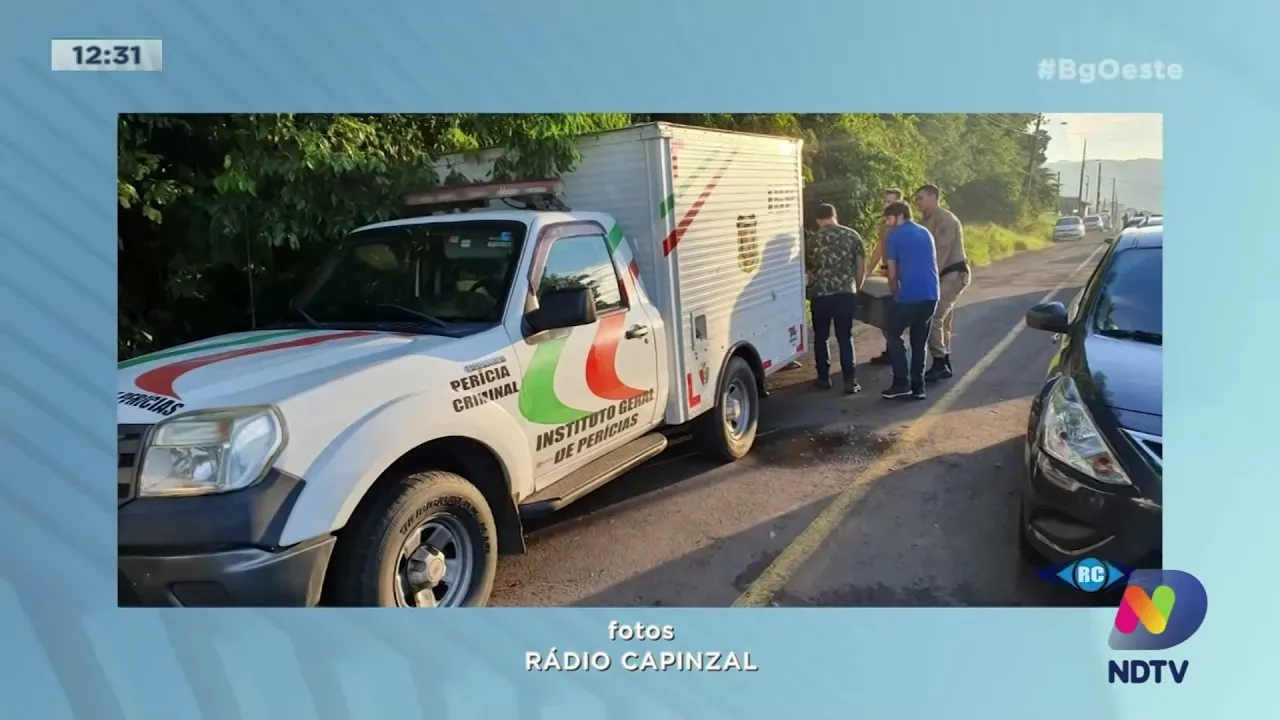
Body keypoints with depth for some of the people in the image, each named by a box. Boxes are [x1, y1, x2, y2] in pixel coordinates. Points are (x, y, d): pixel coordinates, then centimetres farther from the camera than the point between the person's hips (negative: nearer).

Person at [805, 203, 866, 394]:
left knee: (821, 337, 13)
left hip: (820, 294, -1)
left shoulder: (813, 239, 3)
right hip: (845, 293, 1)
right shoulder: (852, 236, 6)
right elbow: (862, 267, 6)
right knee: (846, 337, 7)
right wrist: (856, 288, 20)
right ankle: (850, 380, 3)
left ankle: (824, 378, 19)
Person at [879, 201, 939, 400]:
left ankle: (902, 383, 3)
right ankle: (918, 387, 14)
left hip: (909, 295, -6)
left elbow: (892, 274, -1)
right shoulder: (925, 232, 17)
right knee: (920, 341, 14)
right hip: (931, 294, 6)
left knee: (893, 335, 10)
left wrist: (896, 293, 15)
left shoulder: (894, 236, -1)